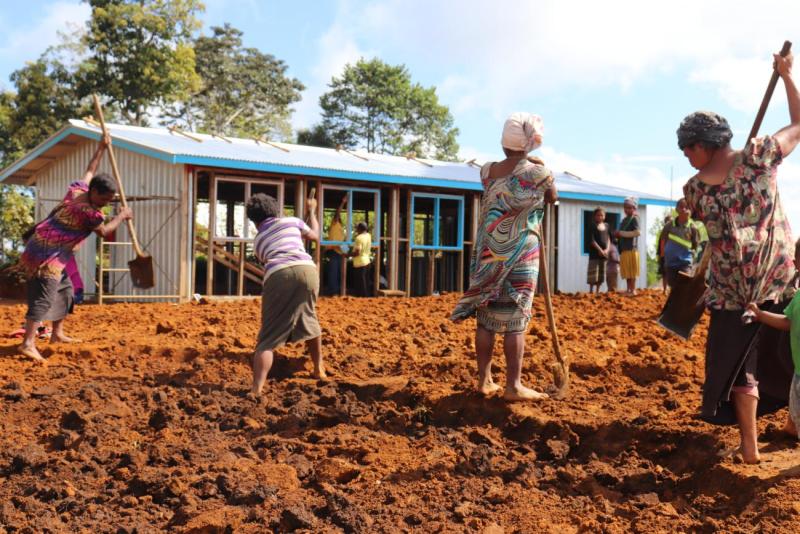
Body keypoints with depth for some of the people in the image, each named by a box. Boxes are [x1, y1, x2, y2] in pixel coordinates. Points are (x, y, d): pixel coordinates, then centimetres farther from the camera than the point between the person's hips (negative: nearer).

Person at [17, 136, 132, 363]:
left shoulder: (78, 189, 4)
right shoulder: (88, 211, -19)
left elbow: (90, 171, 22)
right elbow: (104, 231, -6)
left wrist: (101, 148, 30)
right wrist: (121, 216, 7)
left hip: (43, 249, 10)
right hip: (48, 255, -10)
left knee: (65, 291, 19)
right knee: (44, 299, -17)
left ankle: (57, 333, 28)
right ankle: (28, 344, -24)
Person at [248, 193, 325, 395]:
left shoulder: (258, 239, 25)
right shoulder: (292, 221, 24)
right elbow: (314, 235, 39)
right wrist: (312, 212, 55)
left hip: (277, 277, -1)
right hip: (307, 270, 2)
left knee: (268, 339, -1)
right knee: (309, 319, 29)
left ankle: (256, 390, -17)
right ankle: (319, 369, 43)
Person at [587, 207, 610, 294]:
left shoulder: (606, 226, 11)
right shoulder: (593, 226, -5)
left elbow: (608, 238, 10)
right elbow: (592, 240, -11)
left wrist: (607, 249, -6)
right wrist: (600, 249, -18)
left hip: (604, 253, 5)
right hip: (594, 252, -5)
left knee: (602, 273, 8)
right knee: (593, 273, -7)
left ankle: (597, 291, 15)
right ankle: (591, 291, -2)